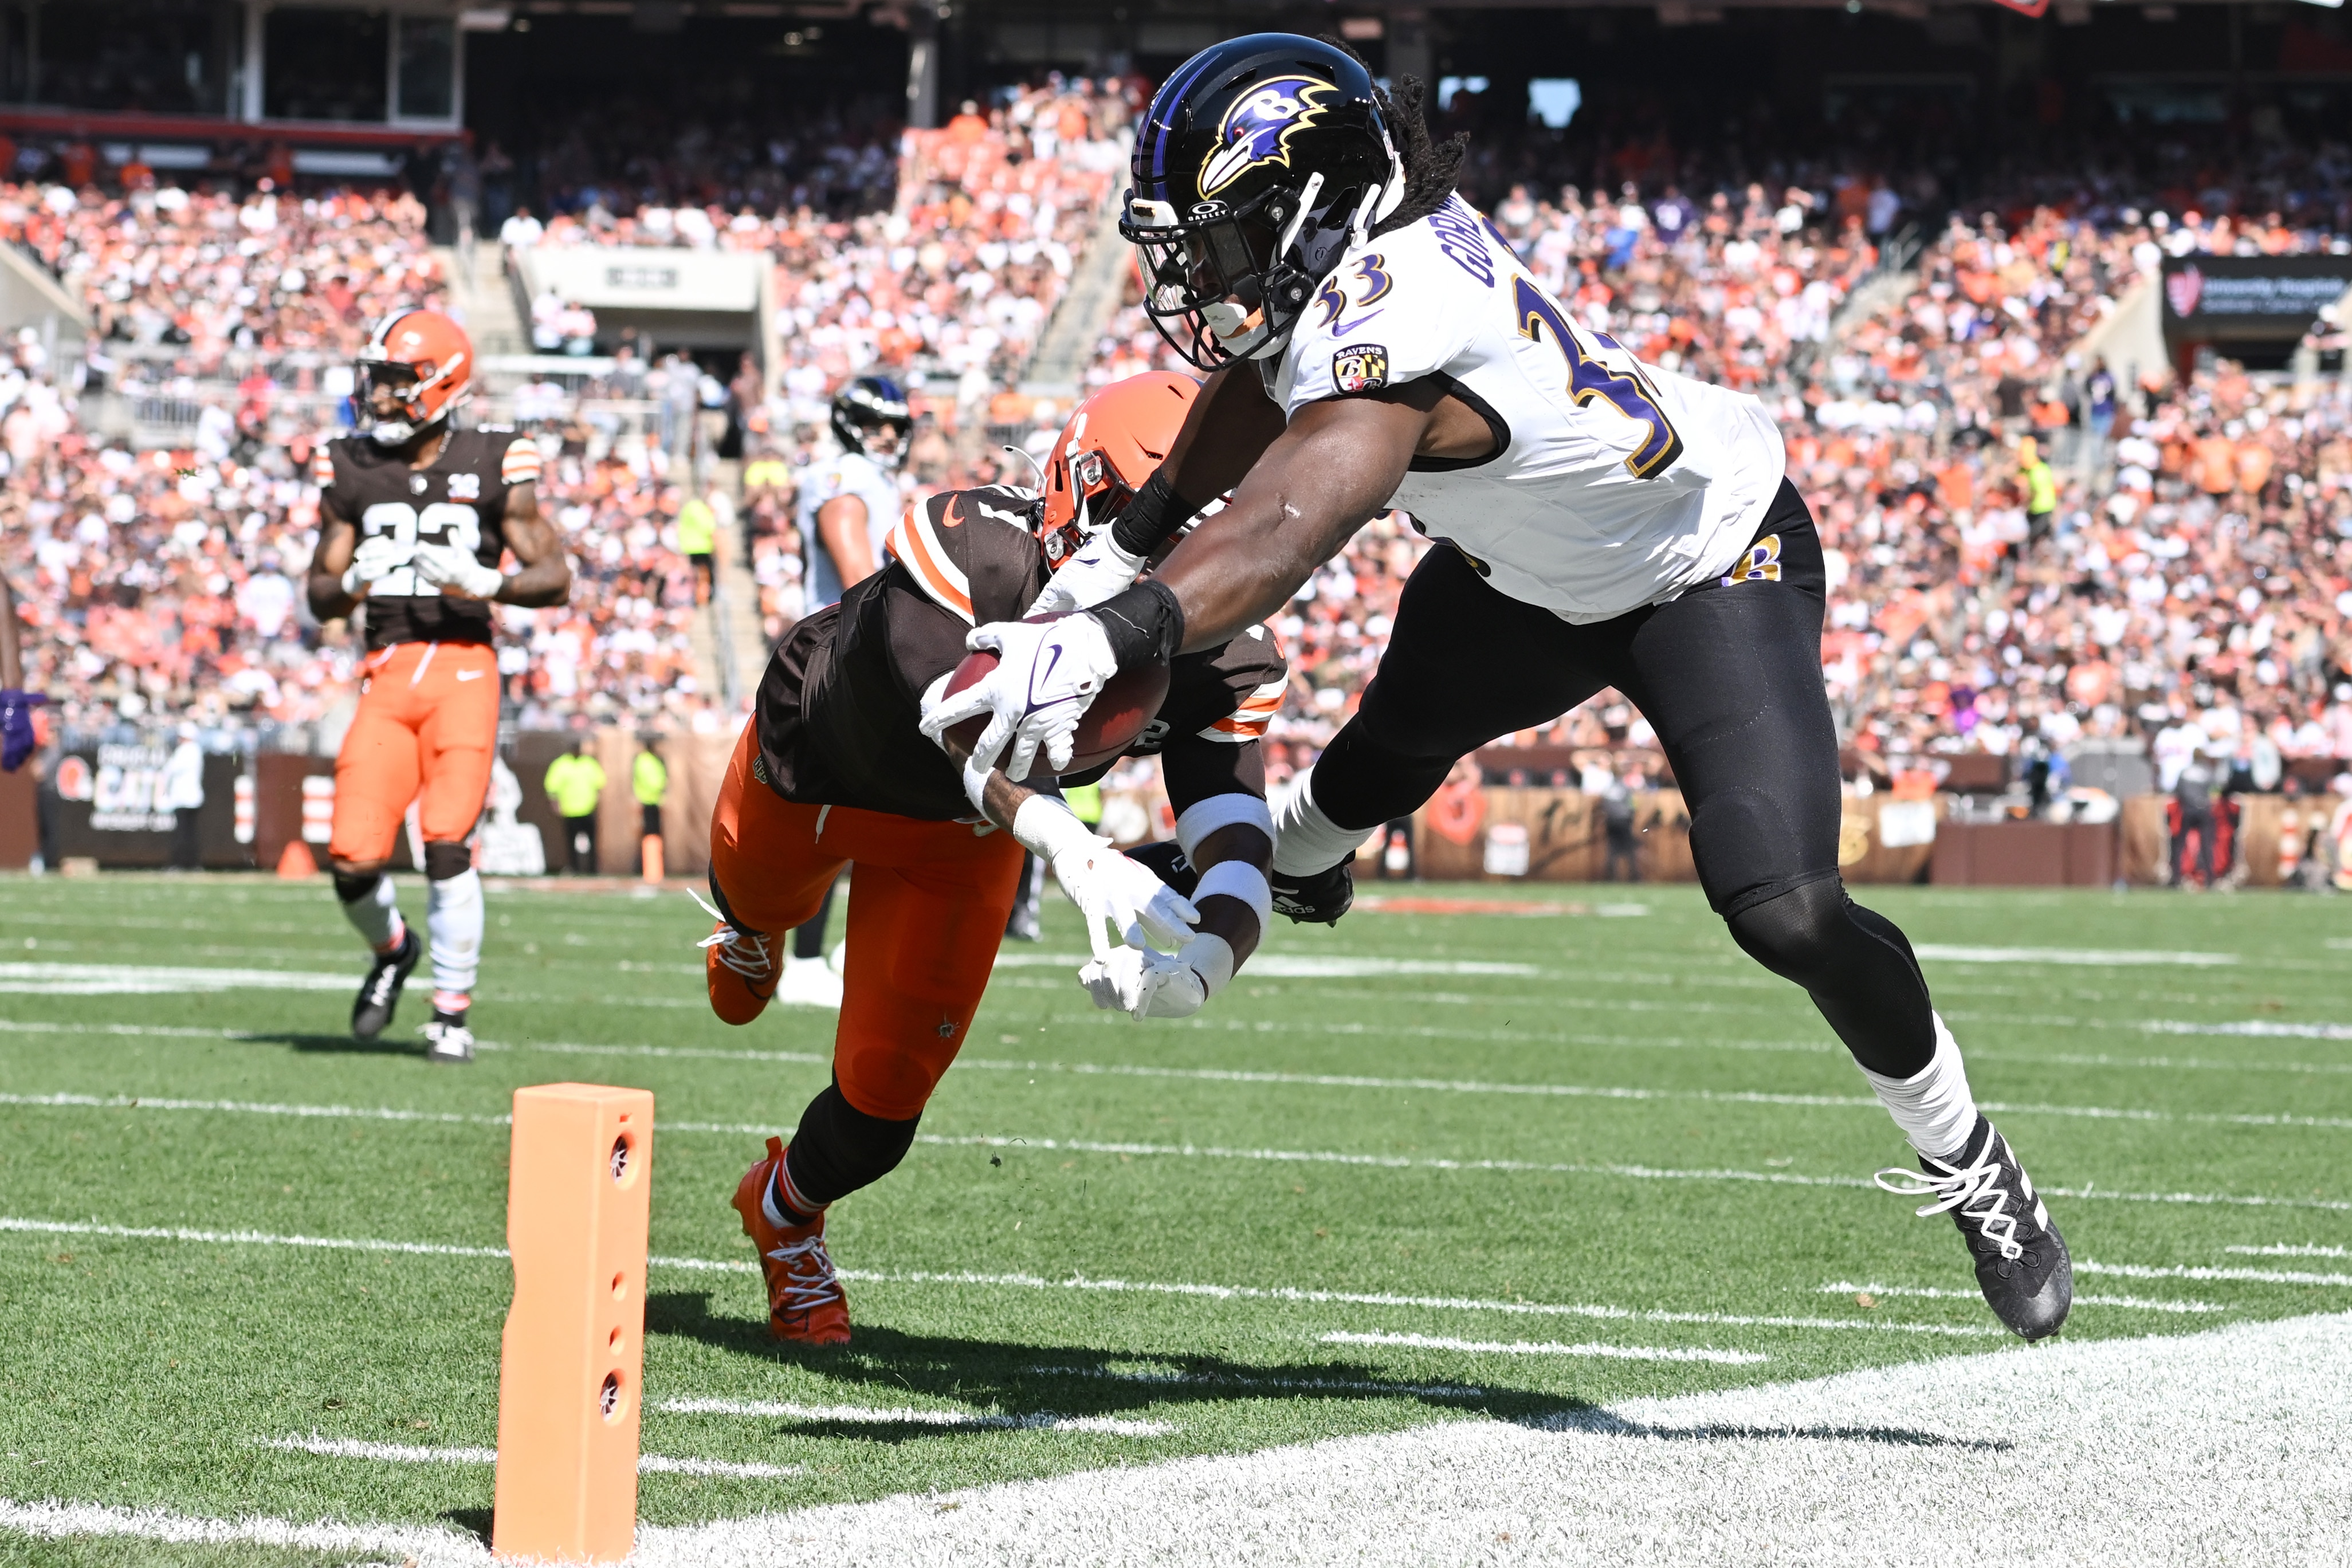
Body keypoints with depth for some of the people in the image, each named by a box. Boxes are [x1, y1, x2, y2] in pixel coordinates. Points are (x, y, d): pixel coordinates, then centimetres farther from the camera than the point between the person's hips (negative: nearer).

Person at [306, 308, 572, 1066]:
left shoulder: (492, 466, 0)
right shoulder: (352, 471, 10)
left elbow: (555, 577, 1)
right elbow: (321, 597, 13)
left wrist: (482, 582, -16)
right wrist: (354, 581, -9)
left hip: (464, 668, -3)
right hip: (387, 672, 3)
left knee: (446, 840, -14)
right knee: (354, 860, -7)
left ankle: (452, 1011, 2)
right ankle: (392, 950, 27)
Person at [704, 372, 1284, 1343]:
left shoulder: (1221, 666, -33)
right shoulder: (971, 550, -46)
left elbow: (1236, 851, -40)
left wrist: (1207, 960, -64)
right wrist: (1075, 851, -77)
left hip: (958, 834, 2)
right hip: (815, 765, -2)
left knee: (886, 1096, -1)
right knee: (759, 899, 31)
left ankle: (786, 1213, 35)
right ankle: (753, 926, 73)